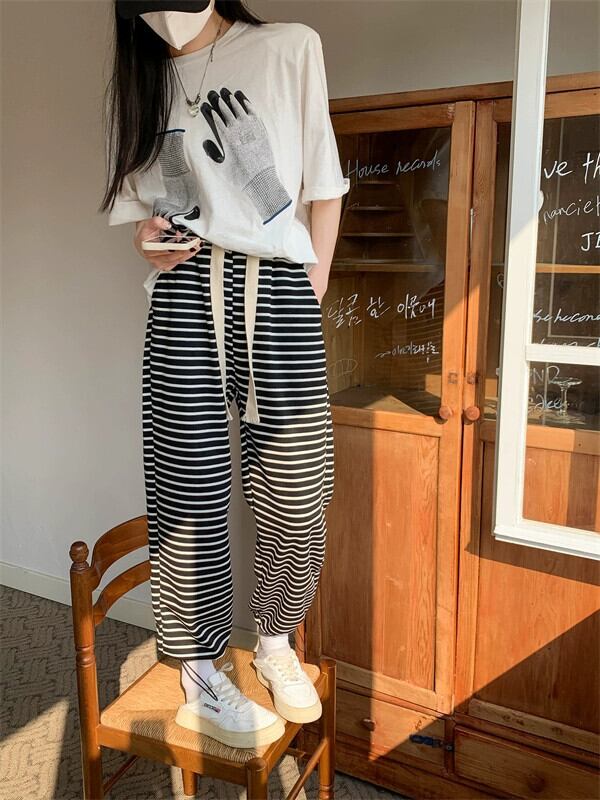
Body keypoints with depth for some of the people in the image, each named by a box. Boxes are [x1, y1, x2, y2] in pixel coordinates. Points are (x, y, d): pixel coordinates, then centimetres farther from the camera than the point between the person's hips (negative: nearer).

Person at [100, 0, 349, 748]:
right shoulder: (134, 83, 18)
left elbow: (322, 185, 9)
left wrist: (312, 291, 2)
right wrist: (151, 241, -3)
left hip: (278, 290, -1)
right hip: (185, 296, 1)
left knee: (297, 494, -2)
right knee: (192, 493, -3)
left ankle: (275, 643, 23)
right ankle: (200, 674, 15)